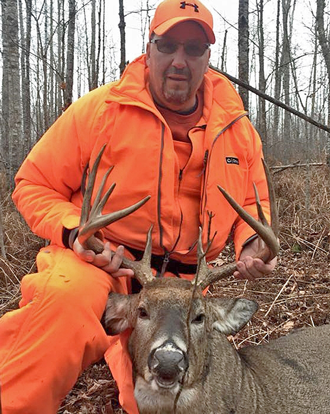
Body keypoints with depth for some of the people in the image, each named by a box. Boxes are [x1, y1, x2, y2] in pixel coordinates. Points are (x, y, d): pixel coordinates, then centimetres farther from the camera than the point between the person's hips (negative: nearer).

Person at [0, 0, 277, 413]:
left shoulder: (237, 129, 6)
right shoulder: (99, 109, -6)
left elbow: (254, 202, 20)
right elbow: (33, 184, 1)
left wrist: (252, 241, -3)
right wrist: (74, 232, -17)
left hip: (181, 283, 4)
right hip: (95, 261, -3)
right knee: (70, 296, -39)